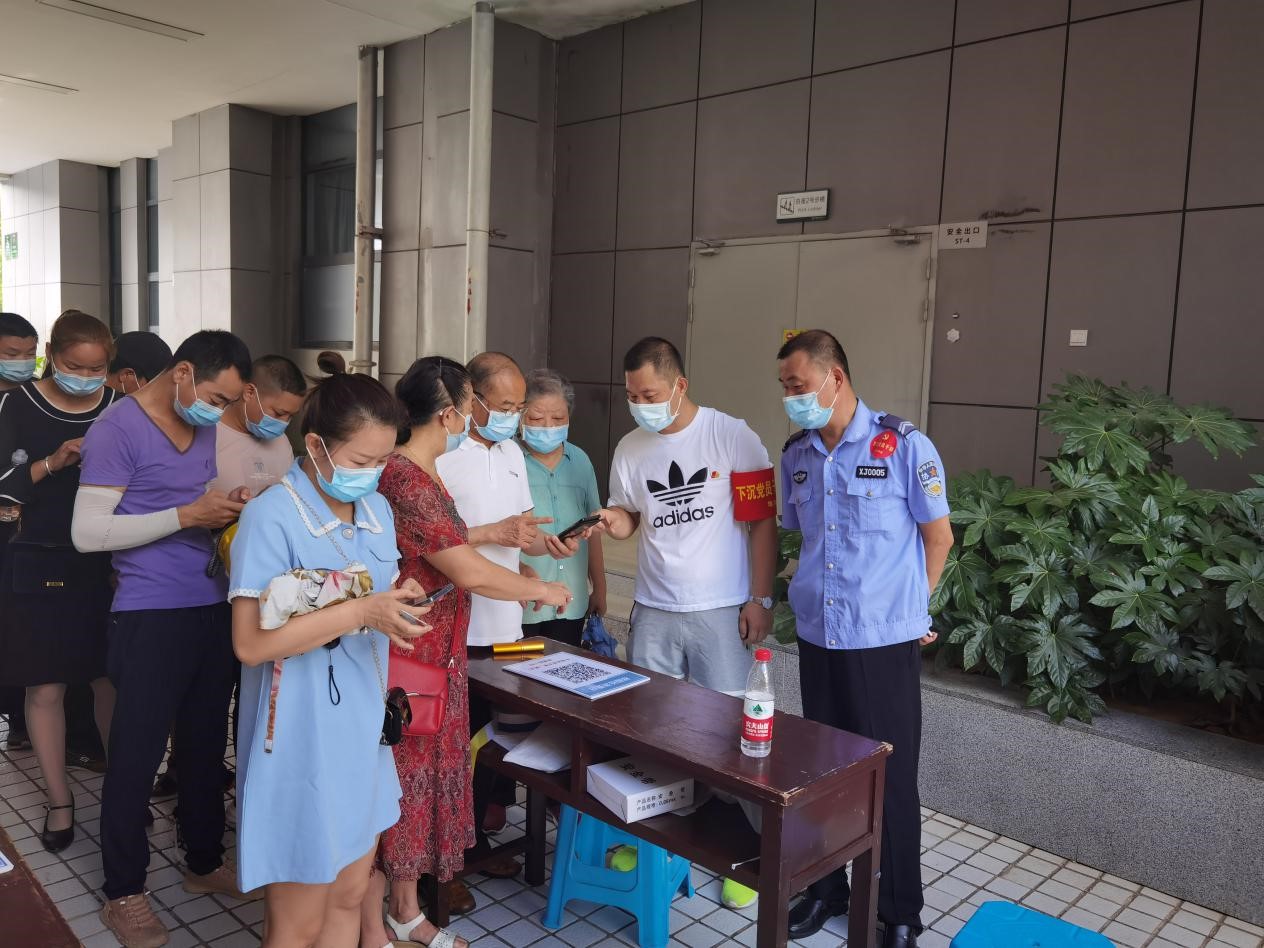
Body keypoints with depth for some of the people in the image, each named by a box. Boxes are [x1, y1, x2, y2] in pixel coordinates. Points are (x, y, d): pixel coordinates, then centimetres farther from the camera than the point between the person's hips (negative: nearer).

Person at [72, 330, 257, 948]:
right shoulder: (117, 429, -12)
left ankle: (204, 863, 34)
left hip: (213, 609, 7)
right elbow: (87, 533, -15)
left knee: (206, 745, 16)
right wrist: (186, 515, -20)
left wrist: (228, 508, 0)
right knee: (136, 756, 5)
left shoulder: (205, 425, 11)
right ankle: (123, 893, 22)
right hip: (150, 618, -7)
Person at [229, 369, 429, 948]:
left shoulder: (378, 510, 6)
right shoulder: (271, 518, -18)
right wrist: (361, 611, -27)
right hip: (301, 745, -7)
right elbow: (250, 642, -23)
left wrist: (399, 602, -4)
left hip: (361, 734, 7)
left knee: (348, 898, 19)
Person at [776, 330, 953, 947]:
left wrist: (906, 606, 5)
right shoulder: (796, 455, 4)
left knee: (890, 778, 6)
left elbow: (938, 536, -3)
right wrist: (817, 595, 13)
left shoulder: (903, 446, -12)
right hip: (817, 637, 5)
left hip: (884, 642, -5)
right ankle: (826, 888, 35)